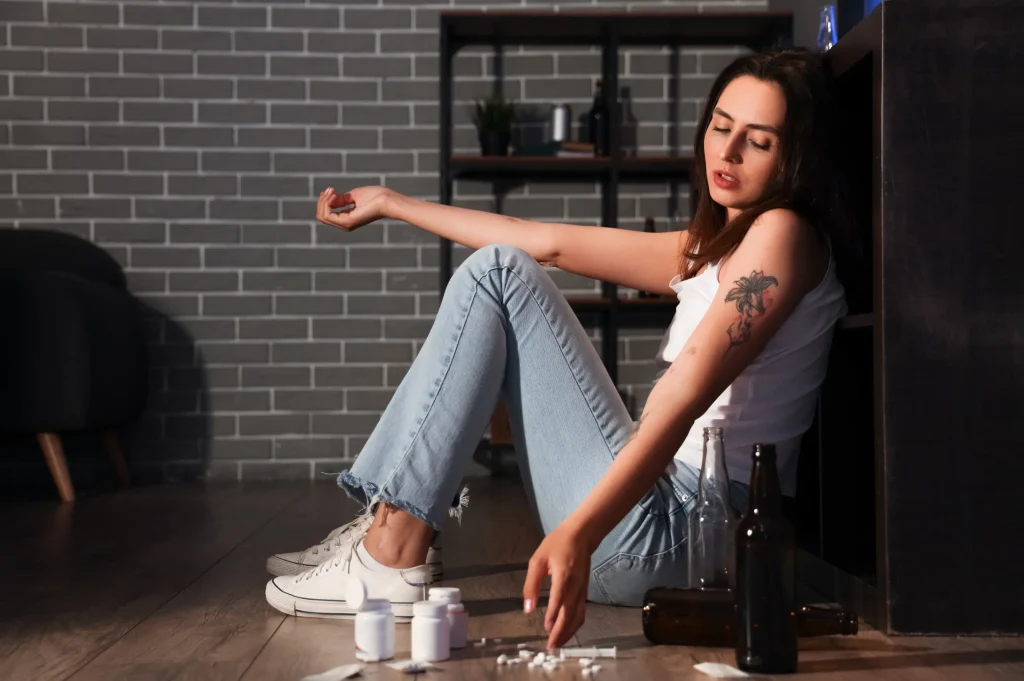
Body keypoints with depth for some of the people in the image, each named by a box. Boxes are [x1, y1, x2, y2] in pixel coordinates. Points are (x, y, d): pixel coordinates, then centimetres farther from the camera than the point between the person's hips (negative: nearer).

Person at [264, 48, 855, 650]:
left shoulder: (784, 232, -8)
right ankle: (391, 529, 6)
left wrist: (578, 534, -33)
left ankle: (395, 556, -11)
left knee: (498, 272, -8)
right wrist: (391, 204, 21)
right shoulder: (710, 247, 18)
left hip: (671, 528, -9)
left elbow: (686, 396, -22)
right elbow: (553, 244, 19)